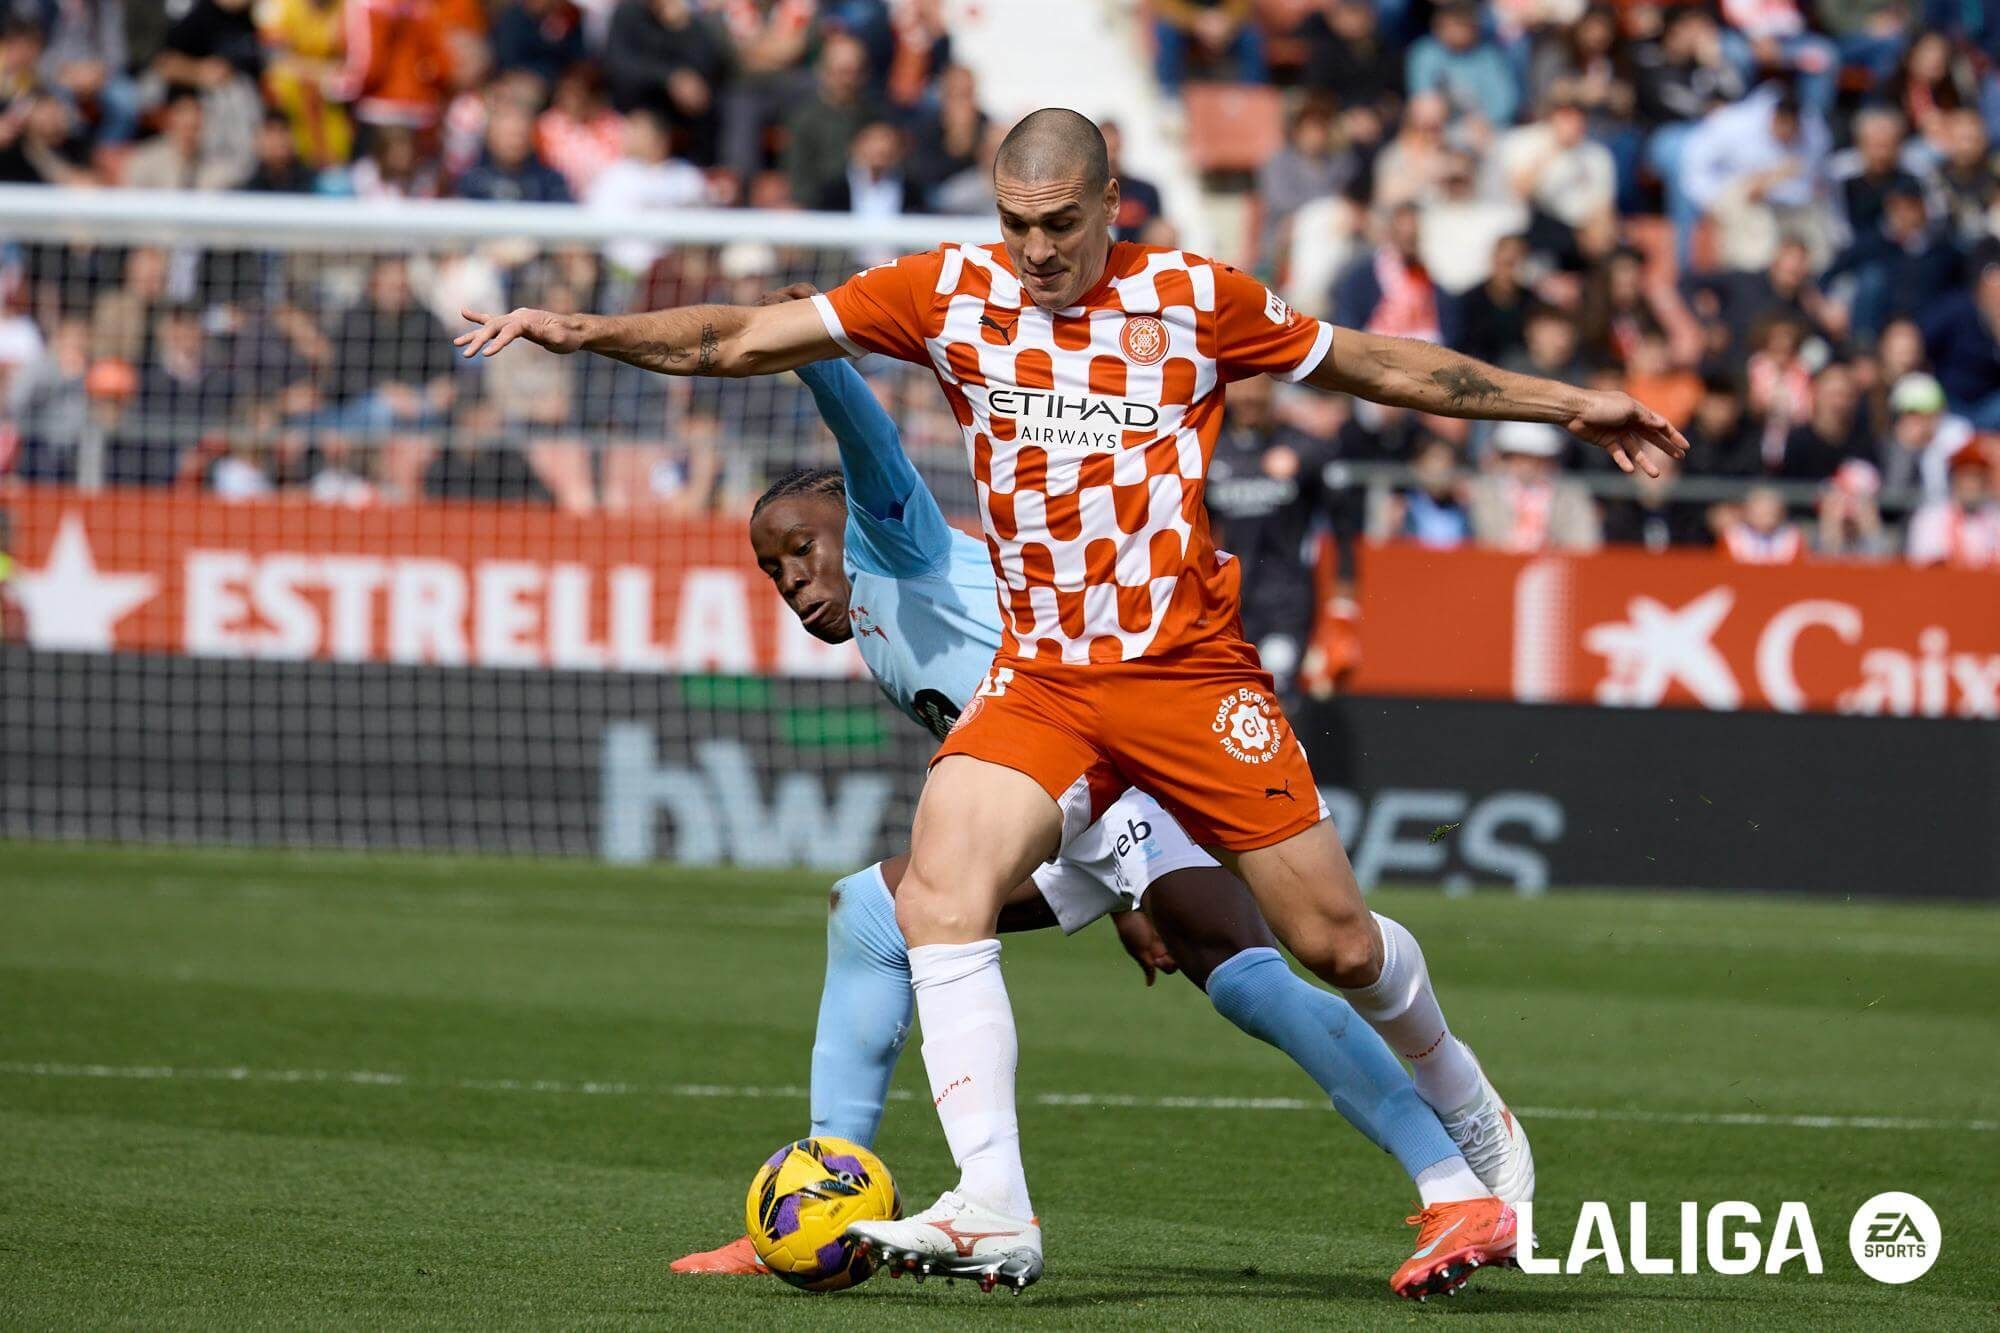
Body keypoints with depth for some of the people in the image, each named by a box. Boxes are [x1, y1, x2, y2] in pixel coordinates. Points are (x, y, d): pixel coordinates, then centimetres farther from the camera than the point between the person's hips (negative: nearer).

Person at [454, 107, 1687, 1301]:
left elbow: (1383, 366, 9)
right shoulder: (950, 294, 1)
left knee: (1339, 942, 1)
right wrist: (587, 331, -10)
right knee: (940, 892, -23)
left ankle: (1474, 1123, 31)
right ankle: (994, 1217, -25)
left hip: (1192, 672, -2)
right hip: (1040, 682, 2)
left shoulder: (1193, 296, -2)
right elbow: (742, 339, 2)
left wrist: (1569, 406, 12)